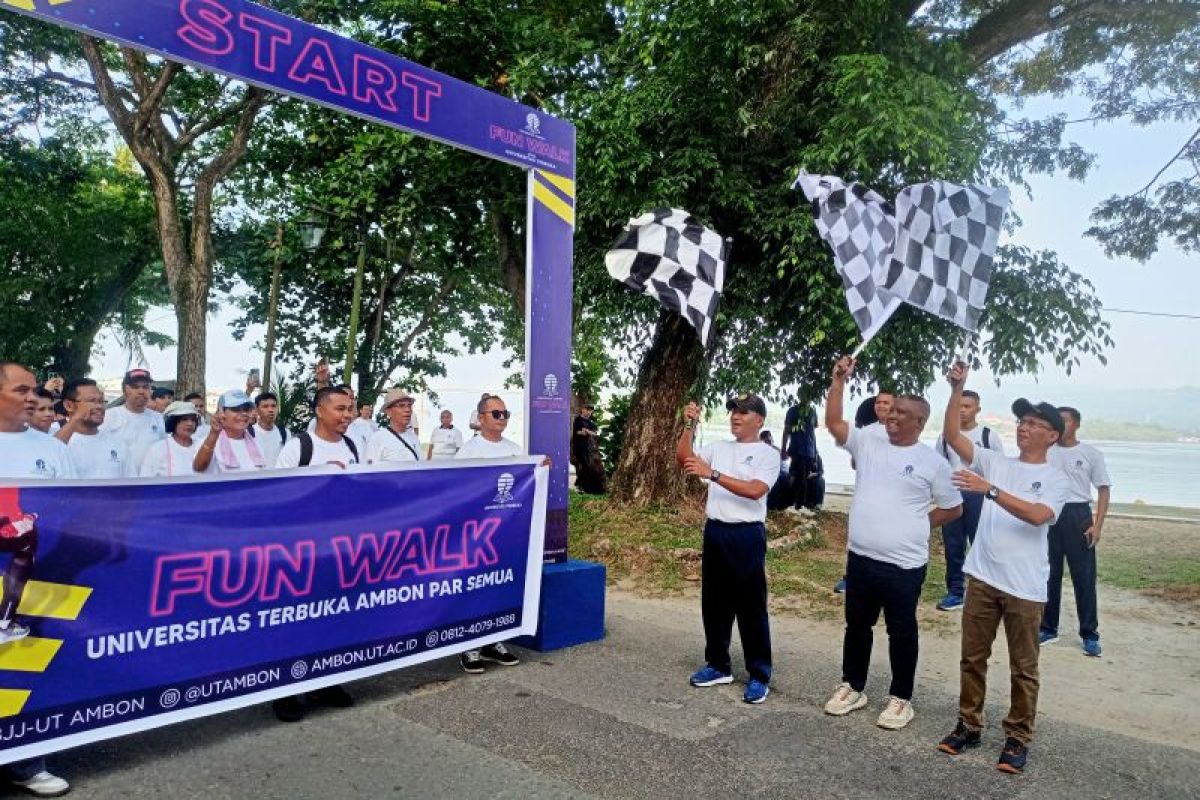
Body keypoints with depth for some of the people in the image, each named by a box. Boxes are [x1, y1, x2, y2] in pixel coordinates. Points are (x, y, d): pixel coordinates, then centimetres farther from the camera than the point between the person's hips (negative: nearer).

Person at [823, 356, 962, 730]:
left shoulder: (932, 462, -5)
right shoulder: (867, 443, 3)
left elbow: (953, 507, 4)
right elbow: (832, 422, -8)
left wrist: (918, 525, -2)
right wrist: (839, 380, -13)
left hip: (904, 564, -4)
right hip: (861, 557, 4)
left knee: (901, 632, 9)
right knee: (857, 625, 16)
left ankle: (900, 698, 25)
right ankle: (852, 687, 32)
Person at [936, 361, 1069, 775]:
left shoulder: (1055, 478, -2)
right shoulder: (994, 462, 7)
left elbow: (1038, 515, -21)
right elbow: (951, 435, -1)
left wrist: (990, 490, -29)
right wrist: (957, 390, -11)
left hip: (1025, 587, -3)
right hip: (983, 579, 3)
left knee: (1023, 667, 9)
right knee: (973, 657, 12)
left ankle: (1018, 738, 23)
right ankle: (969, 725, 26)